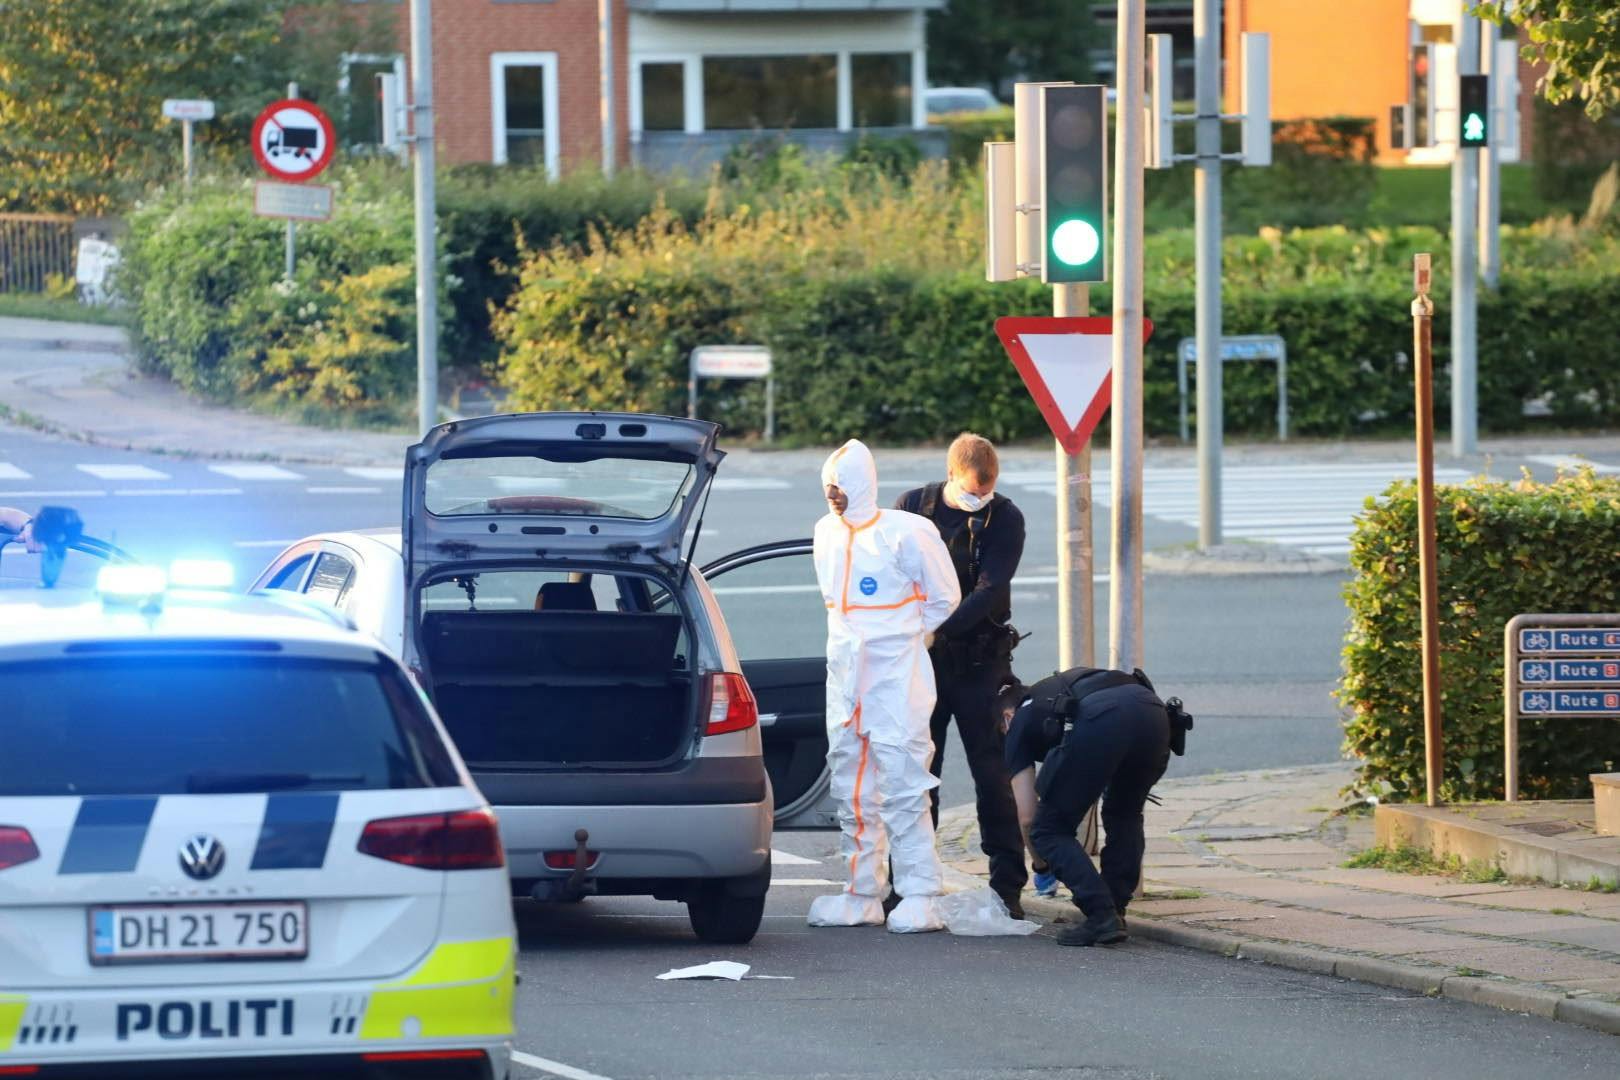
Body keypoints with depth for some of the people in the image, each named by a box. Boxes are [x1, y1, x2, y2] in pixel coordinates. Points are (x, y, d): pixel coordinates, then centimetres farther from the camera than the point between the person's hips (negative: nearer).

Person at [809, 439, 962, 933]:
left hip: (896, 676, -7)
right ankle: (863, 894, 16)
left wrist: (902, 637, 7)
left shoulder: (906, 533, -10)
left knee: (903, 786, -9)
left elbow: (944, 598, 0)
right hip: (845, 678, 7)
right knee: (852, 791, 9)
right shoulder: (827, 533, 9)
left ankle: (920, 897, -8)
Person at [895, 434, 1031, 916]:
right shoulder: (912, 507, 1)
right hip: (921, 660, 2)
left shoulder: (1005, 519, -5)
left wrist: (940, 629, -26)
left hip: (979, 663, -2)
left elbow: (990, 590, -15)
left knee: (993, 774, -3)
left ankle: (1007, 885, 0)